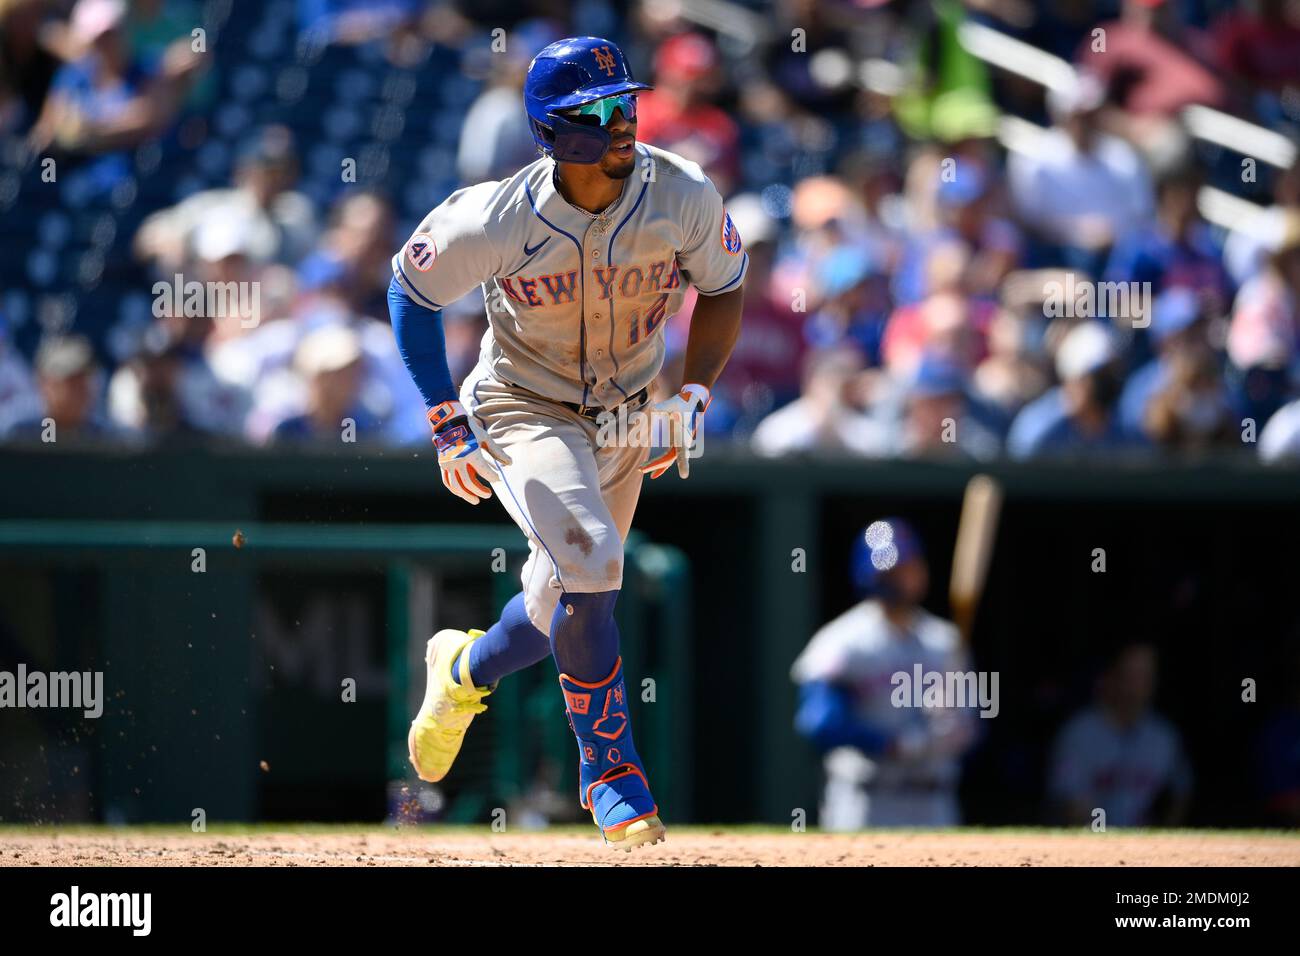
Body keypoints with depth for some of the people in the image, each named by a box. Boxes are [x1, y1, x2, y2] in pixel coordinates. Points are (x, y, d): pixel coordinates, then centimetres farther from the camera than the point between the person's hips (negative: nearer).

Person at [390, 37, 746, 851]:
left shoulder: (683, 197, -18)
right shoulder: (501, 219, -24)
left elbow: (724, 288, 2)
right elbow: (412, 289, -7)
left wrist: (693, 399, -8)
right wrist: (448, 424, -10)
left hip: (626, 416, 4)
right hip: (525, 411, -4)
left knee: (570, 602, 11)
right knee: (590, 560, -27)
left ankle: (468, 670, 45)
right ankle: (611, 773, -14)